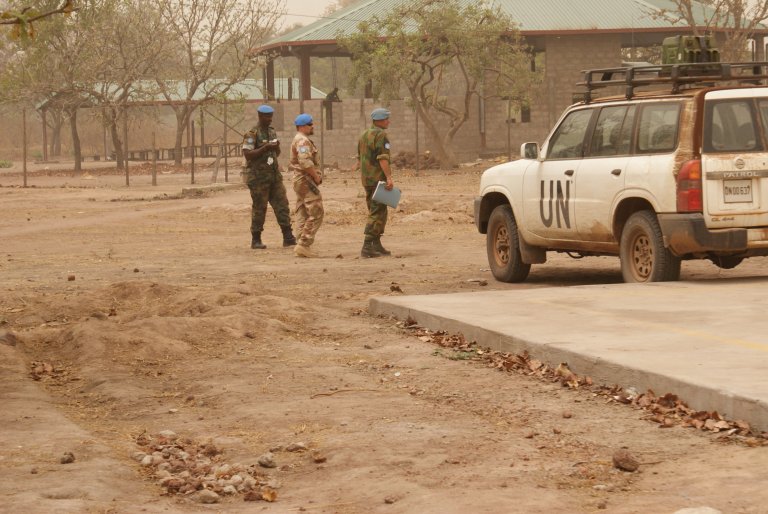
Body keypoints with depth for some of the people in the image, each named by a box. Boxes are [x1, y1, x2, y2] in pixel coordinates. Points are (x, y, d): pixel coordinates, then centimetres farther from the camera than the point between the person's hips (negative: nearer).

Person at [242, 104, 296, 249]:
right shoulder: (252, 134, -8)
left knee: (282, 205, 0)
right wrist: (265, 148, -23)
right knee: (259, 209, -2)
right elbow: (247, 154, -16)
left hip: (274, 175, 6)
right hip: (258, 177, -6)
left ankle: (288, 238, 1)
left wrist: (276, 148, -1)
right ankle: (256, 240, 7)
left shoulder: (273, 132, 14)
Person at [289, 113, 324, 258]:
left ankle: (302, 247, 11)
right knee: (316, 213, -12)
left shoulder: (299, 140, 20)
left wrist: (316, 175, 13)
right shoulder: (303, 140, -15)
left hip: (300, 180, 11)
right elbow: (305, 162, -26)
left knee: (302, 214, 10)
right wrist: (316, 176, -16)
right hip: (306, 180, -11)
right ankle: (303, 245, -16)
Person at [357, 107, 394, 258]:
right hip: (378, 178, -9)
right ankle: (367, 248, -13)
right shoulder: (381, 135, -12)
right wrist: (389, 177, -24)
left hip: (366, 180, 9)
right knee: (377, 213, -8)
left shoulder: (364, 136, 16)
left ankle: (376, 245, 19)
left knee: (376, 212, 17)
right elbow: (383, 158, -21)